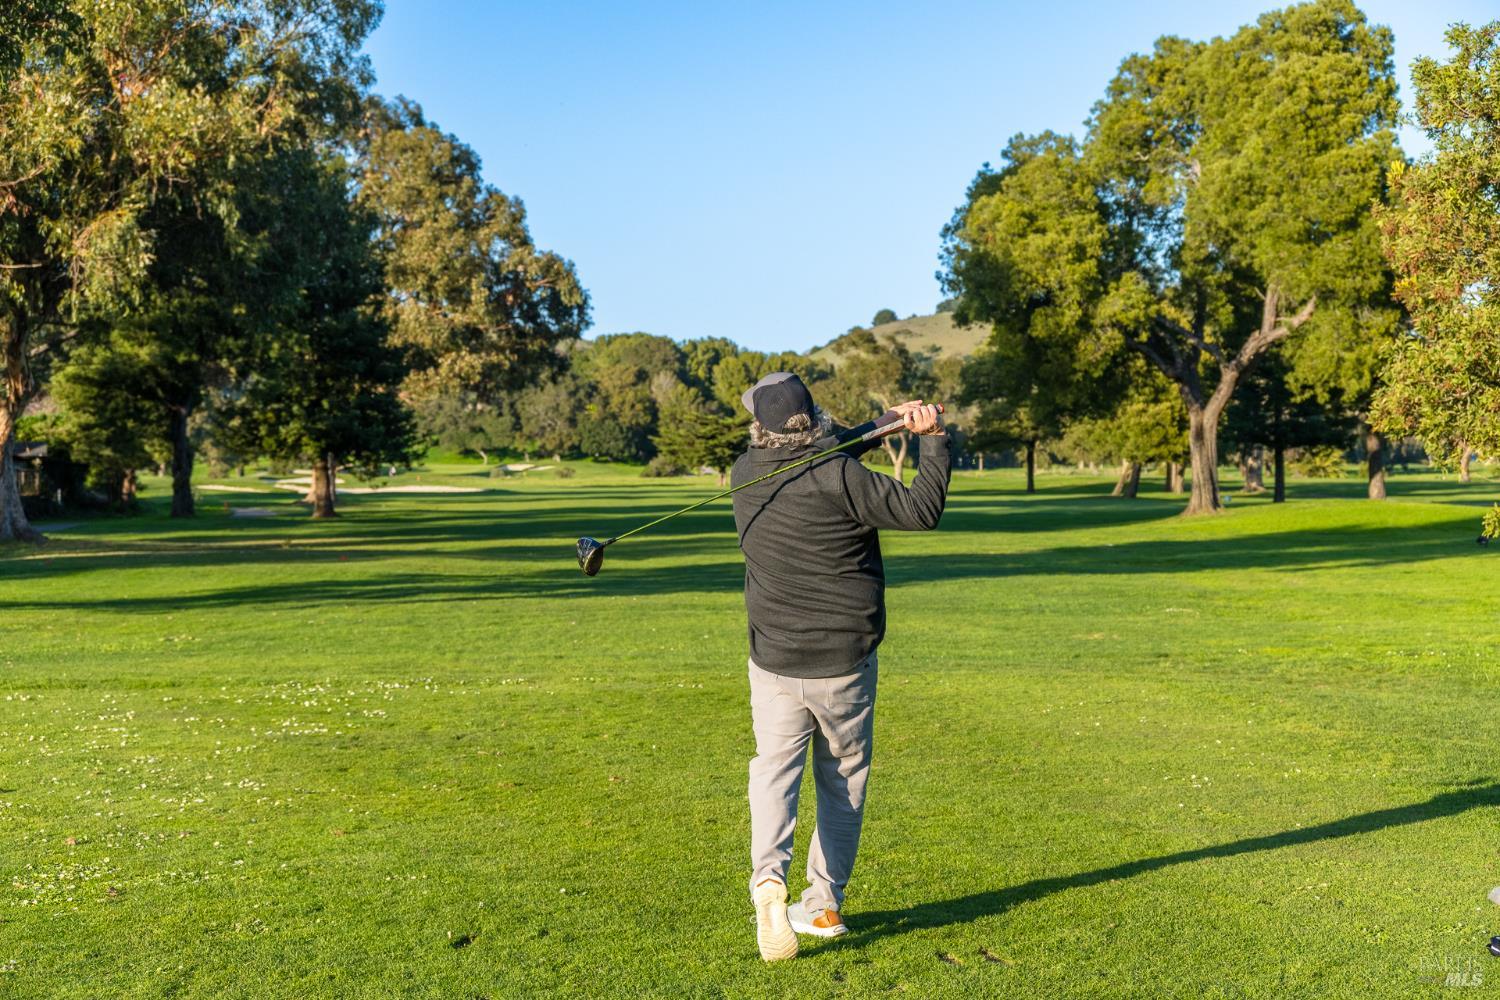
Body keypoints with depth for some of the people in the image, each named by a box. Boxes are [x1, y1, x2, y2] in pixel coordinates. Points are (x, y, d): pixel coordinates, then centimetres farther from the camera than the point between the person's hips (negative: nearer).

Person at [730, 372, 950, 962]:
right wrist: (934, 439, -8)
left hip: (774, 663, 2)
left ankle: (769, 875, -12)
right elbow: (922, 512, -13)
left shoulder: (747, 474, -2)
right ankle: (824, 904, 21)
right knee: (843, 780, 15)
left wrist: (885, 425, 6)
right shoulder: (840, 476, -16)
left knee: (774, 769, 13)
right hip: (846, 664, -2)